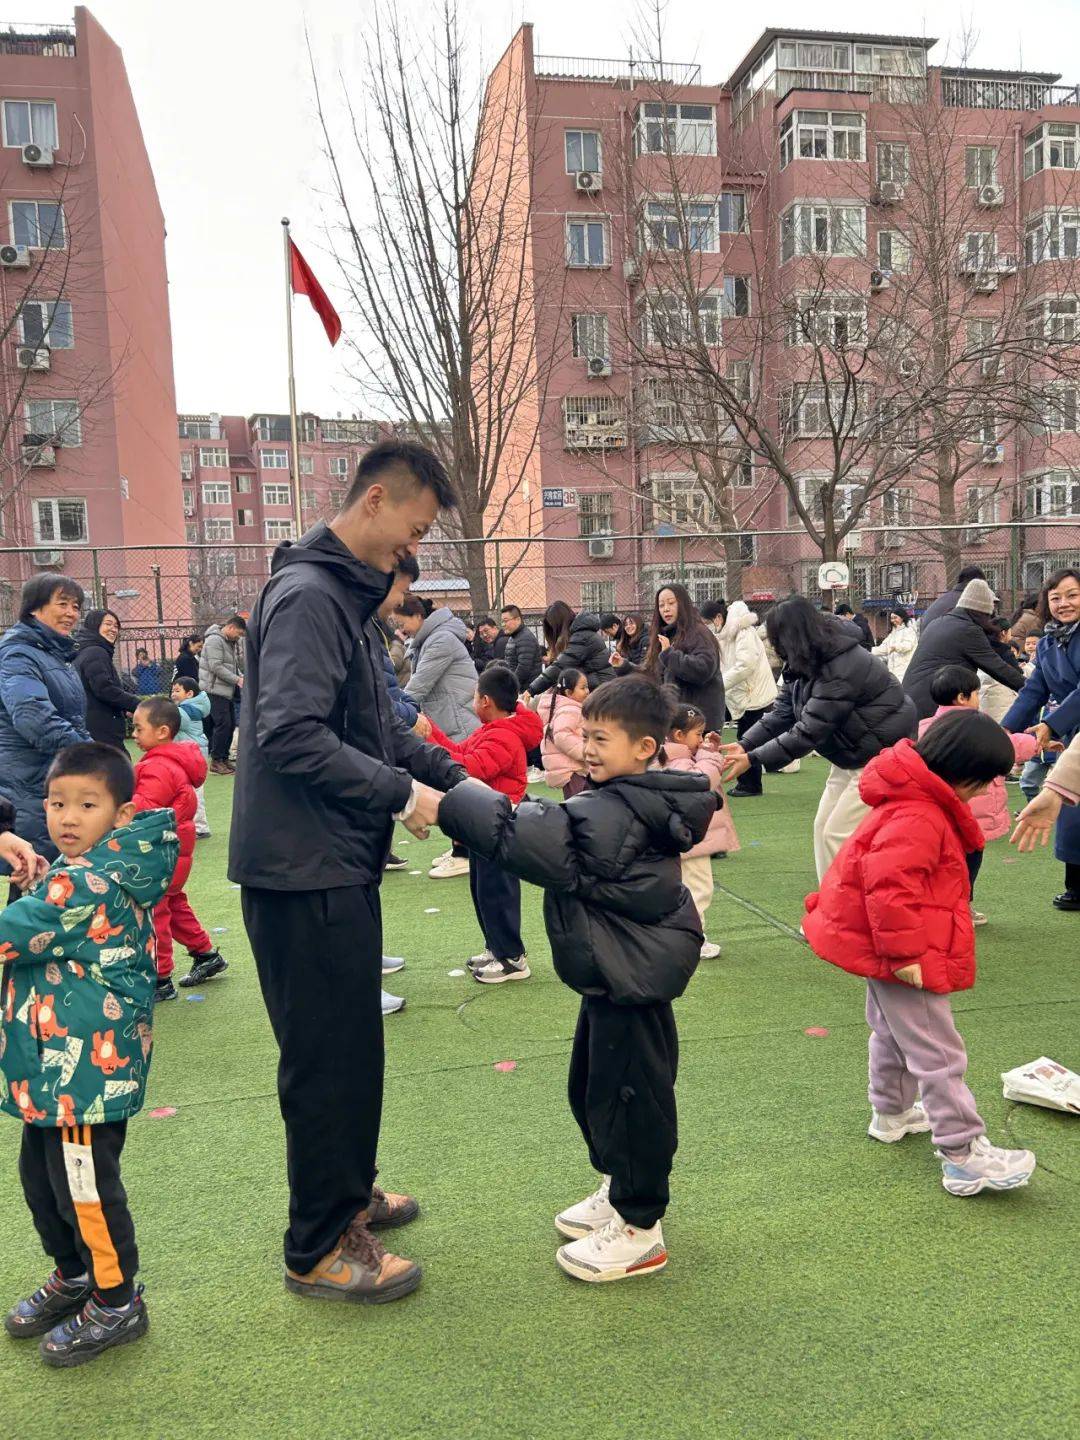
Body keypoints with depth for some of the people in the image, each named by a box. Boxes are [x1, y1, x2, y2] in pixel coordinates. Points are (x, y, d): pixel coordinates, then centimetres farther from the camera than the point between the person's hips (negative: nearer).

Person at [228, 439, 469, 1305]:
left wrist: (458, 781, 10)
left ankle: (347, 1193, 39)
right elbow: (290, 735, -27)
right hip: (303, 870, -10)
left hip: (338, 866, 10)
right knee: (328, 1057, 2)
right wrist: (402, 791, -20)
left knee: (352, 1046, 21)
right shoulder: (307, 596, -17)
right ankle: (319, 1249, 19)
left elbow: (380, 726, 18)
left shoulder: (348, 596, 15)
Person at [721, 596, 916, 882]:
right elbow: (784, 710, -1)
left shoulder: (841, 670, -30)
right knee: (824, 826, 10)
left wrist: (754, 759, -27)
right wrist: (745, 744, -12)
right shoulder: (807, 662, 0)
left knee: (840, 834, -9)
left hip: (881, 754, -10)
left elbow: (809, 730, -30)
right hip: (850, 756, 10)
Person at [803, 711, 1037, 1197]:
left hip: (887, 950, 11)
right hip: (902, 956, -11)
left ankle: (891, 1113, 45)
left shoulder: (918, 801, 8)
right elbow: (889, 886, -34)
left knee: (893, 1032, 26)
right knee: (937, 1053, -4)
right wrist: (904, 953, -28)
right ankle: (964, 1157, 2)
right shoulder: (918, 819, -27)